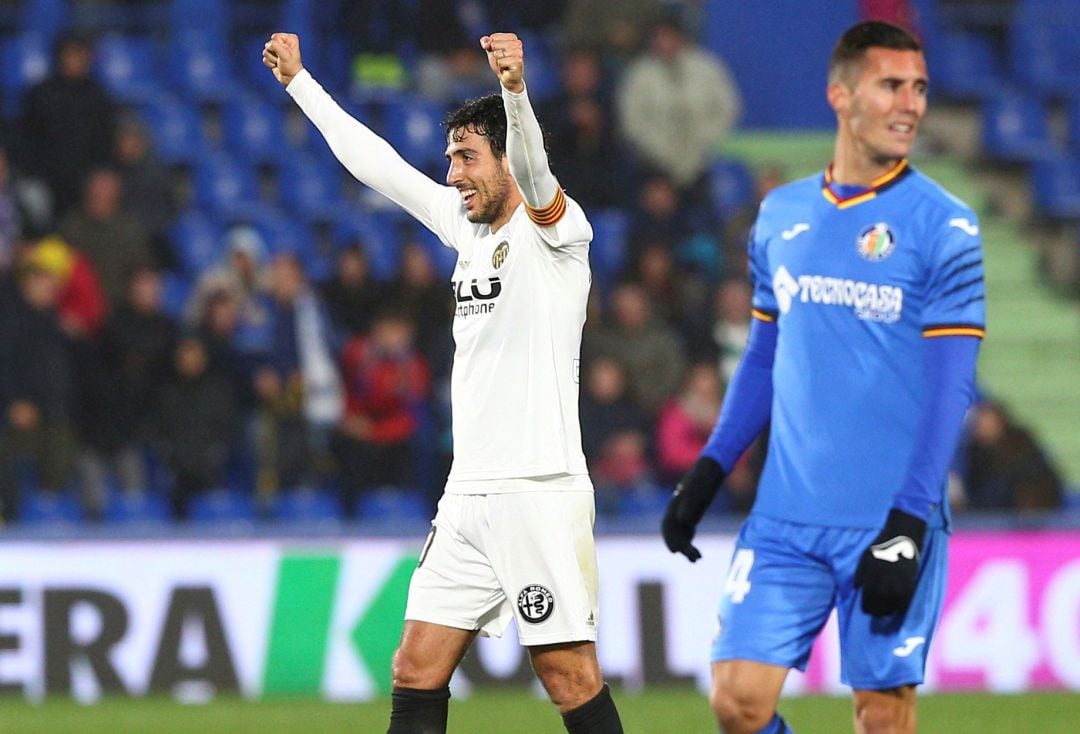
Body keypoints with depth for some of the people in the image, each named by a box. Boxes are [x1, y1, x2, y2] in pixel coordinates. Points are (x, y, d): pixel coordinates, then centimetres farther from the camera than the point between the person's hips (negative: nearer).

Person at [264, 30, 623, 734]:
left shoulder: (554, 229, -5)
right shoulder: (467, 226, 16)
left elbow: (533, 170, -27)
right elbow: (375, 162, 24)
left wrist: (515, 86, -46)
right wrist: (299, 80, 29)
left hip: (541, 495, -8)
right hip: (468, 498, 8)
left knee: (572, 677, -9)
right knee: (416, 673, 4)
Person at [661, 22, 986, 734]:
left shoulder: (944, 226, -4)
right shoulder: (781, 215, 10)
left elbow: (951, 386, -9)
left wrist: (908, 525, -16)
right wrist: (707, 474, 12)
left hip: (889, 523, -4)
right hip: (784, 516, 4)